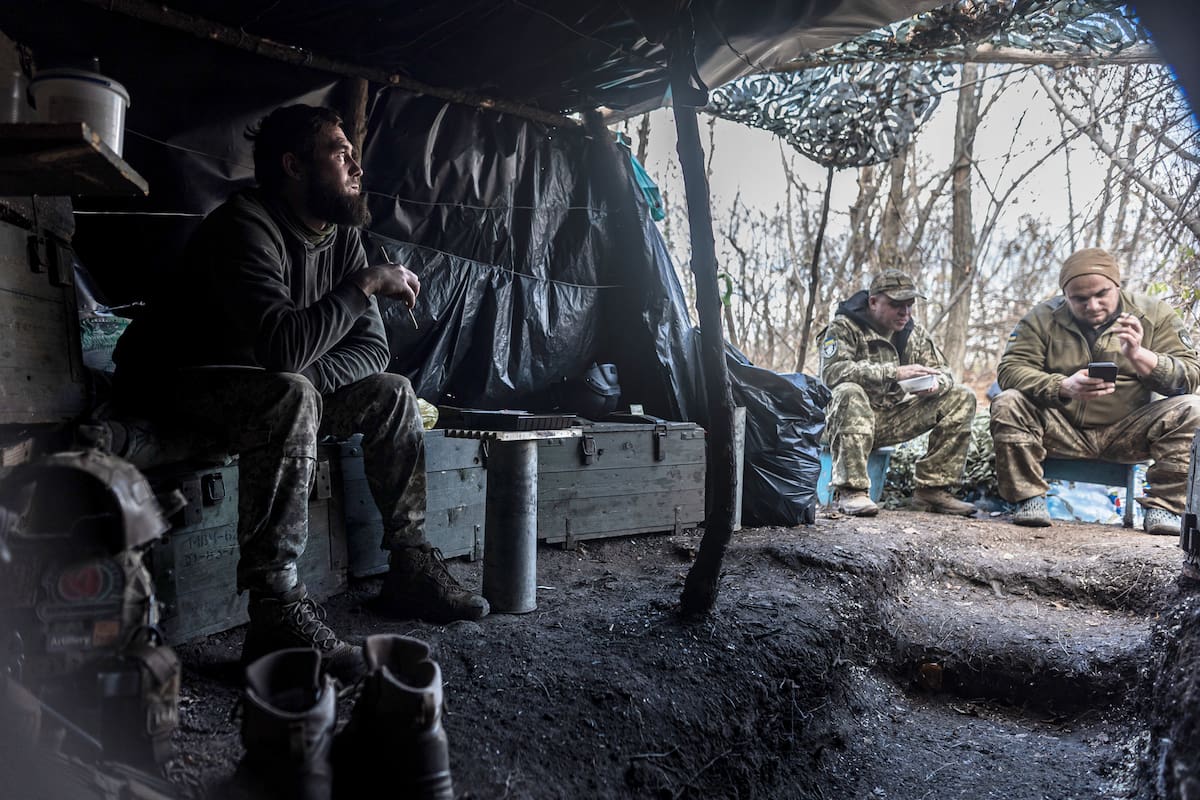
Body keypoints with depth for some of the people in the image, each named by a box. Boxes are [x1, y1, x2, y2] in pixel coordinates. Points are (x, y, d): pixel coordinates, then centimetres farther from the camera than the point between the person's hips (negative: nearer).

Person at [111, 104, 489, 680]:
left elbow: (372, 348, -1)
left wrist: (307, 377, -21)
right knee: (291, 398, -37)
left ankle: (409, 568, 2)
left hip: (270, 381, 8)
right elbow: (283, 346, -39)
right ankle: (277, 615, -35)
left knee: (392, 393, 0)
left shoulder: (341, 235, 1)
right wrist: (365, 283, -28)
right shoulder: (246, 225, -24)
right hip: (171, 381, -8)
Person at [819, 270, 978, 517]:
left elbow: (943, 373, 9)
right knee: (850, 393, -38)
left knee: (961, 398, -4)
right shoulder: (844, 327, -10)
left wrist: (934, 385, -18)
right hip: (852, 418, -6)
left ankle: (932, 488, -5)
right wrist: (893, 373, -34)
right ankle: (851, 490, -33)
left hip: (895, 420, 6)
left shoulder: (915, 333, 9)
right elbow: (832, 371, -27)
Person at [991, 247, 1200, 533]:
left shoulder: (1155, 314, 0)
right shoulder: (1042, 317, -4)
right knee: (1007, 404, -26)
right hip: (1061, 430, -1)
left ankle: (1163, 508, -12)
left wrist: (1139, 355, -25)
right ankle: (1029, 499, -16)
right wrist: (1062, 386, -31)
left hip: (1127, 434, 1)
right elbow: (1010, 369, -13)